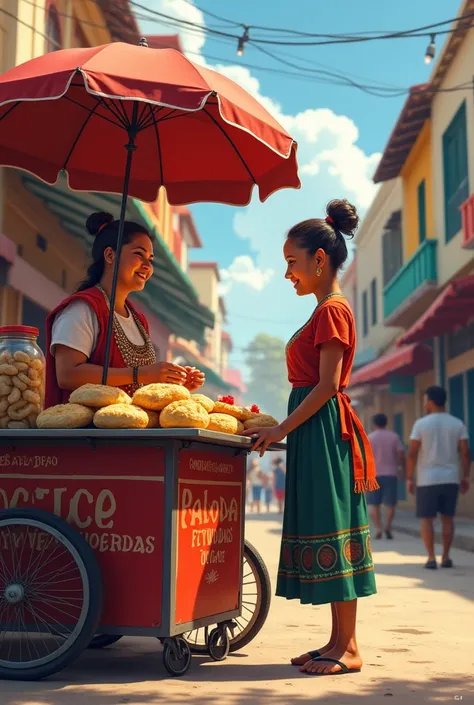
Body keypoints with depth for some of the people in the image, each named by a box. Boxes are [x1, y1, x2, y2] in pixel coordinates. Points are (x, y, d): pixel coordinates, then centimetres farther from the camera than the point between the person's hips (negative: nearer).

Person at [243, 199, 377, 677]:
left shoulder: (333, 310, -10)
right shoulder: (326, 311, 19)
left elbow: (327, 385, -17)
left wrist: (280, 430, -15)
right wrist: (281, 427, 14)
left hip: (324, 432, -10)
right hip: (313, 432, 10)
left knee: (331, 531, -6)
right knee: (322, 532, 10)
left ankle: (347, 649, 1)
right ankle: (339, 642, 16)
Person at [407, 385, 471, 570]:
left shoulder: (421, 424, -6)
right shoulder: (458, 424, 2)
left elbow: (412, 453, -8)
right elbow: (465, 453, 0)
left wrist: (409, 478, -1)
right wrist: (465, 477, 8)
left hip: (427, 480, -3)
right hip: (450, 479, 3)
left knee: (426, 518, 5)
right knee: (447, 518, 12)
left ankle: (431, 558, -1)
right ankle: (446, 557, 10)